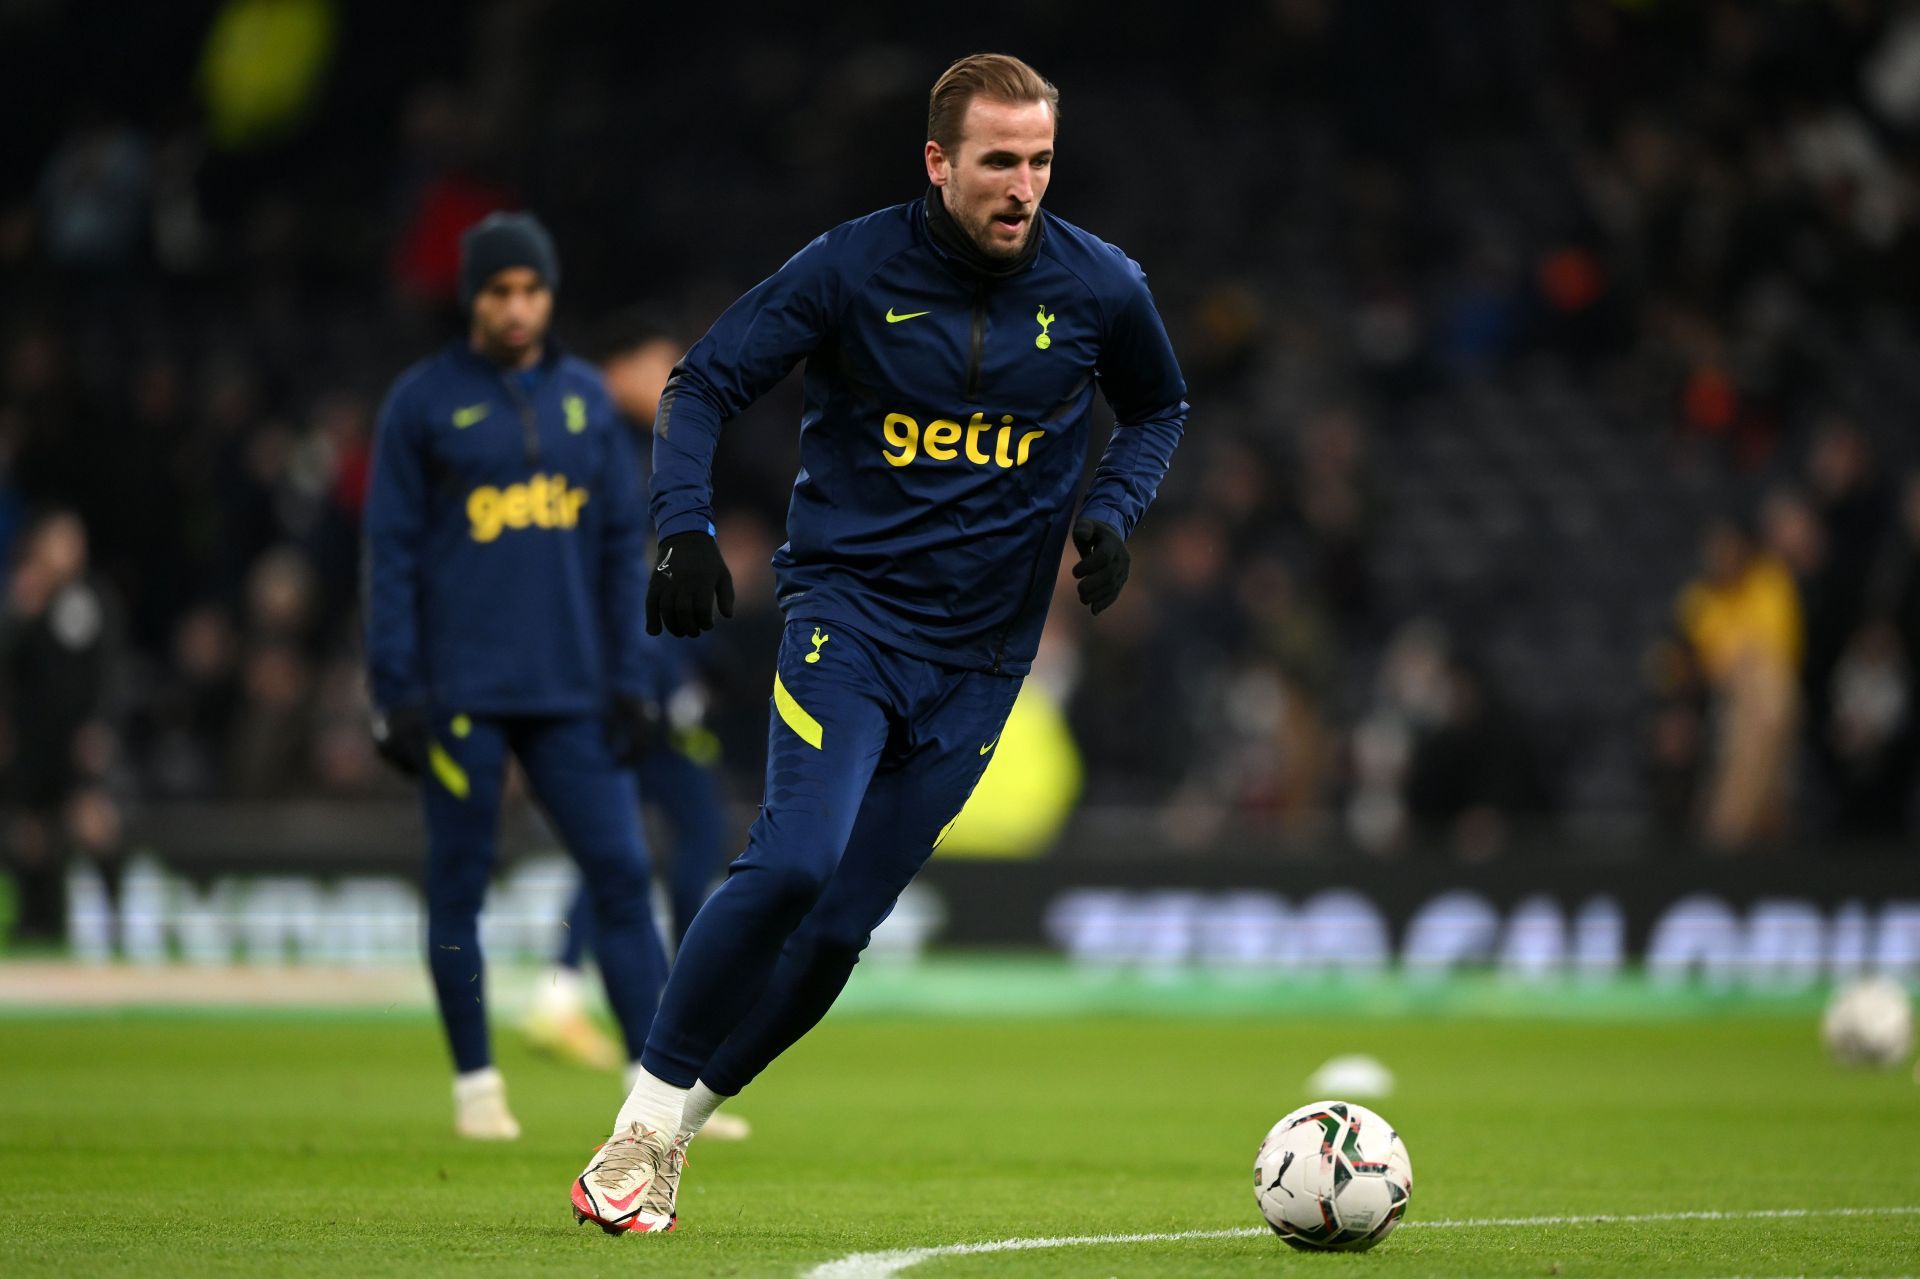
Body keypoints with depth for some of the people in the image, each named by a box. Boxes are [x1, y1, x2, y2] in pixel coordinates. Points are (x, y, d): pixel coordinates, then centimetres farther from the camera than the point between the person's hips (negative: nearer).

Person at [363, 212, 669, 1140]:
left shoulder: (585, 396, 11)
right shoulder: (424, 401, 0)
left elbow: (623, 545, 13)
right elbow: (392, 552, -1)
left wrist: (628, 680, 6)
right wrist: (396, 692, -8)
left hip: (571, 693, 3)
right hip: (461, 695, -3)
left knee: (622, 873, -4)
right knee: (459, 886, 2)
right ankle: (475, 1085, 14)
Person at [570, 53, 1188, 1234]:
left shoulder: (1099, 287, -1)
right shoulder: (853, 269, -8)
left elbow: (1160, 408, 18)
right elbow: (706, 384, 0)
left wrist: (1114, 509, -1)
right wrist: (686, 530, -15)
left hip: (981, 656, 3)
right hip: (848, 606, -3)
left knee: (840, 927, -1)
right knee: (797, 859, -24)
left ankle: (683, 1118, 17)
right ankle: (645, 1120, -10)